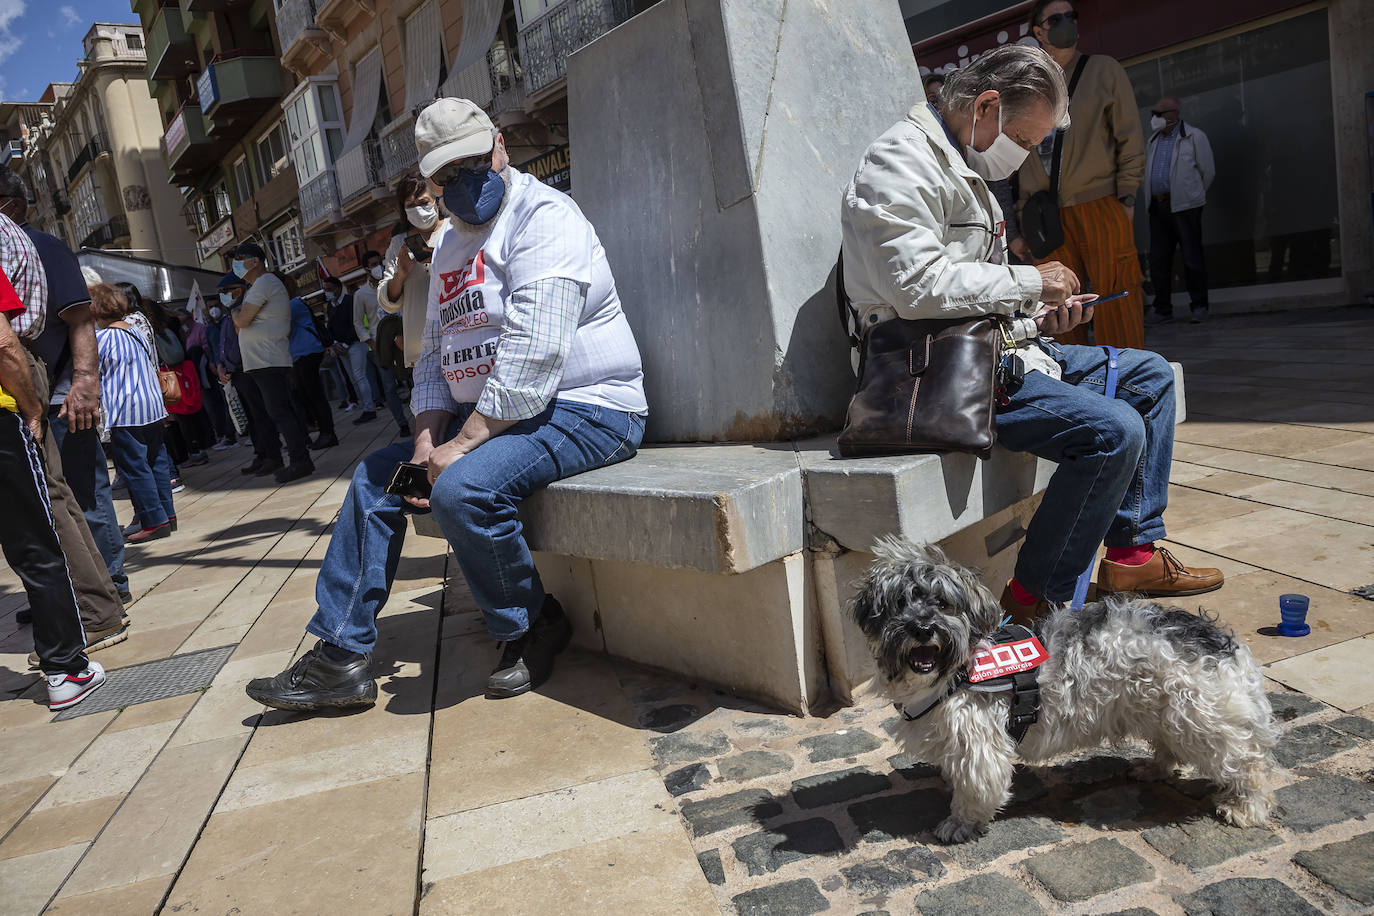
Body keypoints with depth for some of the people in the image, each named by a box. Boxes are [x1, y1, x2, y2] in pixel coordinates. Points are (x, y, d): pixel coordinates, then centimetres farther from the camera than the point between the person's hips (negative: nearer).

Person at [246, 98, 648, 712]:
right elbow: (434, 355, 18)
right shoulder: (452, 247, 16)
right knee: (376, 476, 8)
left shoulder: (542, 216, -13)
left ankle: (532, 629, -5)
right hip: (485, 416, 9)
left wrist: (460, 446, -22)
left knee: (464, 487, -32)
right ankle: (341, 655, 14)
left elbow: (532, 355, -25)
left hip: (581, 408, -9)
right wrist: (427, 440, 0)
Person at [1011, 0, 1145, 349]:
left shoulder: (1103, 69, 10)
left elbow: (1130, 137, 6)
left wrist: (1126, 198, -5)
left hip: (1099, 206, -3)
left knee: (1116, 308, -6)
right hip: (1047, 217, 3)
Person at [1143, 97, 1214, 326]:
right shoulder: (1154, 140, 18)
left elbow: (1208, 171, 4)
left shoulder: (1194, 137, 0)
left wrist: (1192, 196, 10)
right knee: (1158, 260, 4)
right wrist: (1152, 198, 16)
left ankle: (1199, 306, 4)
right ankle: (1163, 309, 10)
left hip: (1184, 206, -6)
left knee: (1192, 257, -4)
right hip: (1157, 207, 6)